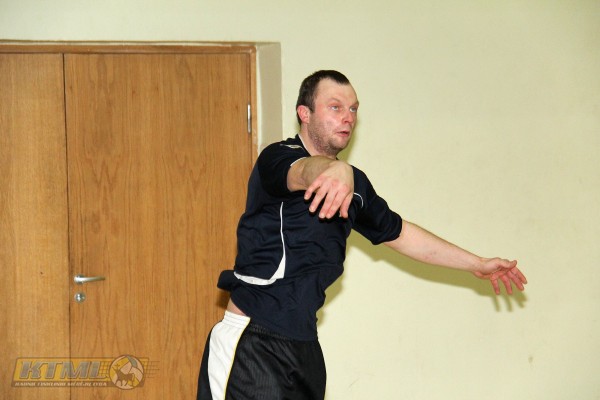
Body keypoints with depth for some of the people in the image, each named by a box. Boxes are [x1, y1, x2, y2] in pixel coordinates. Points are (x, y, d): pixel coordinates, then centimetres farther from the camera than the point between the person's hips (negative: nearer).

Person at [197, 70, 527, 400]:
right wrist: (331, 170, -58)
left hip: (304, 345, 7)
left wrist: (477, 265, 28)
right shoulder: (276, 158, -10)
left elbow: (397, 233, 26)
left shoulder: (354, 184, 14)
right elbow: (302, 171, -34)